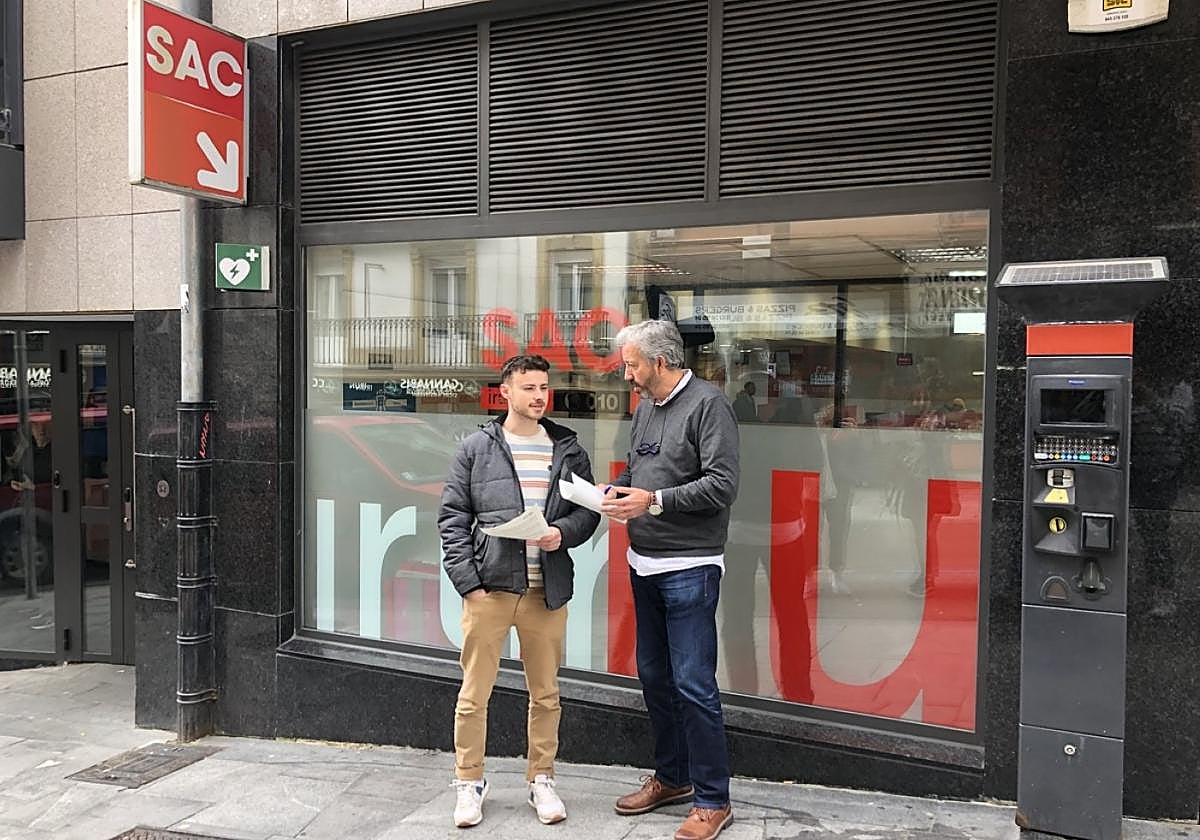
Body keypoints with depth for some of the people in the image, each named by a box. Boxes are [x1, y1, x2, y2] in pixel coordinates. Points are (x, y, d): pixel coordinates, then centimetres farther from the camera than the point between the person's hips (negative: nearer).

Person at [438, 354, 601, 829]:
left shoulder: (568, 449, 8)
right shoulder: (476, 449, 2)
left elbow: (588, 509, 11)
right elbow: (452, 518, 1)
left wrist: (563, 532, -10)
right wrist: (467, 581, -6)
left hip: (547, 590, 2)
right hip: (488, 588, -2)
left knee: (546, 694, 11)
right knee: (474, 694, 4)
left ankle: (541, 781, 28)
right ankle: (469, 783, 21)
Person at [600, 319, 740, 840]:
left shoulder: (707, 404, -11)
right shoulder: (645, 408, 13)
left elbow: (723, 484, -18)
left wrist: (654, 500, -20)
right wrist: (618, 491, 1)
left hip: (689, 568, -8)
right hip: (643, 564, 8)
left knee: (693, 685, -5)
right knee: (653, 676, 16)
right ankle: (672, 777, 32)